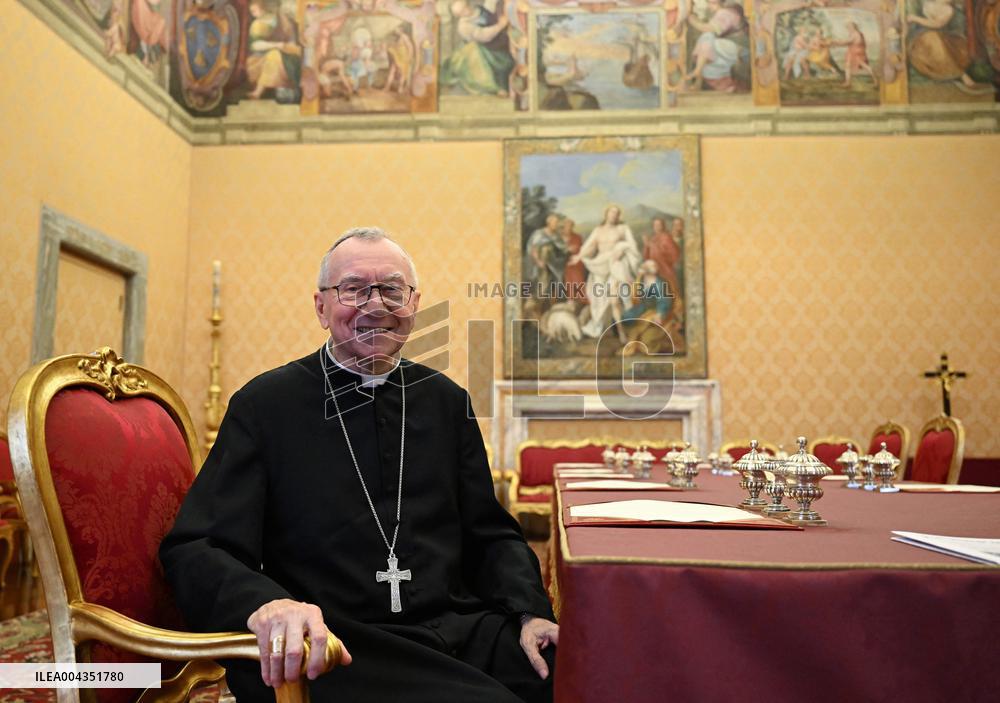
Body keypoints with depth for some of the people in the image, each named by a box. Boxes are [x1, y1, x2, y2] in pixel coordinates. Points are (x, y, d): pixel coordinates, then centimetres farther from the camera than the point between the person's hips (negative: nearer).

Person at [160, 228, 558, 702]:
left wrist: (529, 611, -5)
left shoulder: (447, 401, 10)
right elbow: (193, 551, -6)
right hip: (334, 647, -4)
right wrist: (266, 603, -27)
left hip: (459, 630, 4)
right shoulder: (264, 404, 0)